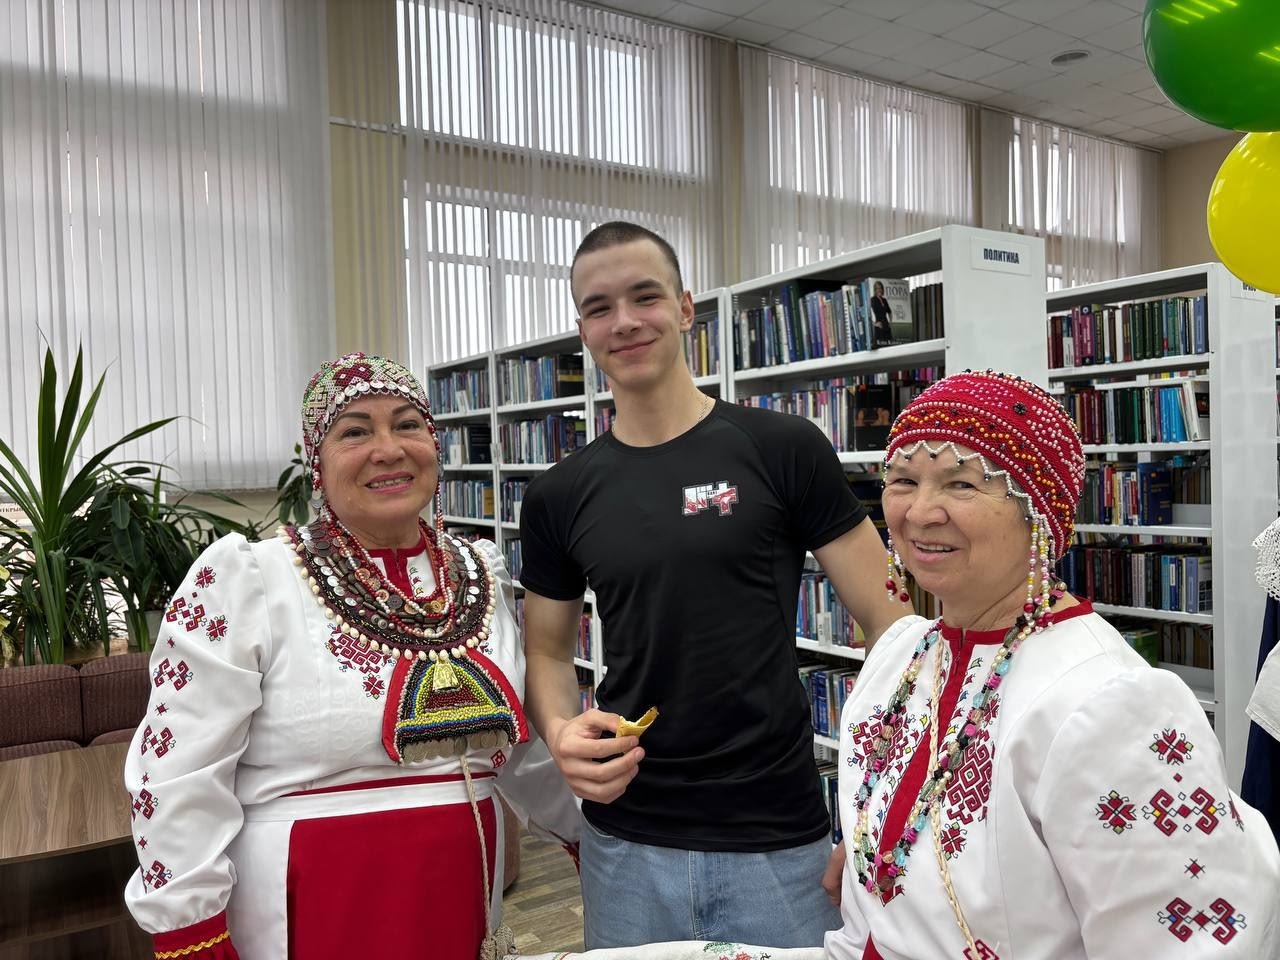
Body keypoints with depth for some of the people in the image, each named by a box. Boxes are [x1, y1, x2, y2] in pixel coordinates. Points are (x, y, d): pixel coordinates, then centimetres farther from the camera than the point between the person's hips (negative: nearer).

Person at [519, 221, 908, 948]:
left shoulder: (784, 451, -9)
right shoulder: (559, 498, 1)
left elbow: (891, 624, -7)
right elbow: (548, 653, 10)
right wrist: (562, 732, -11)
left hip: (779, 842, -2)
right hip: (624, 846, 3)